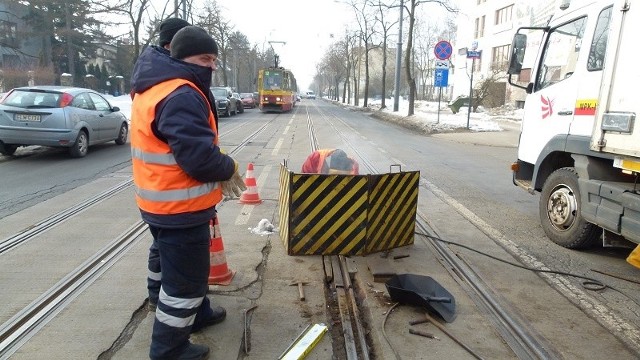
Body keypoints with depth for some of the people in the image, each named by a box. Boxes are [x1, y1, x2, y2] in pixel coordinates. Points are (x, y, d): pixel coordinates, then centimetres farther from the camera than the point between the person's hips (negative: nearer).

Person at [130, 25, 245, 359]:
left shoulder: (154, 88, 12)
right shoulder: (181, 95, -24)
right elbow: (200, 157, -30)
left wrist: (219, 171, 8)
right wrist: (229, 169, -10)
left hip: (161, 201, 11)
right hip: (179, 207, -11)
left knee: (186, 267, 27)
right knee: (185, 277, 5)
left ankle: (197, 313, 48)